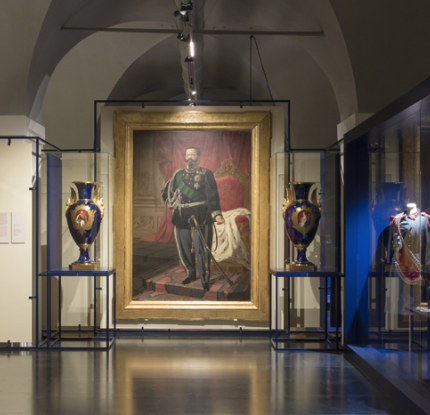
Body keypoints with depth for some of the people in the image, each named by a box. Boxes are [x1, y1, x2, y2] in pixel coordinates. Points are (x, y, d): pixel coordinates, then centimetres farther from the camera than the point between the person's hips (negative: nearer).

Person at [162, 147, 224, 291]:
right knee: (184, 248, 9)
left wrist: (216, 214, -23)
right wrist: (174, 205, 13)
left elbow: (212, 196, -10)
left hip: (200, 217, -4)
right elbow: (166, 193, 25)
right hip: (181, 218, 4)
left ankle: (204, 279, 6)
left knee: (201, 249, -5)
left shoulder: (206, 174, 0)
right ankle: (190, 274, 26)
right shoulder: (178, 174, 13)